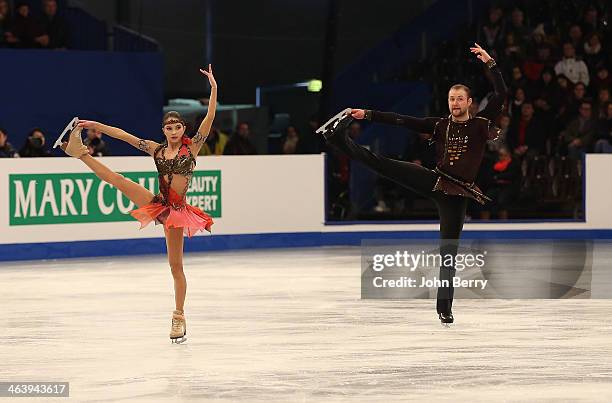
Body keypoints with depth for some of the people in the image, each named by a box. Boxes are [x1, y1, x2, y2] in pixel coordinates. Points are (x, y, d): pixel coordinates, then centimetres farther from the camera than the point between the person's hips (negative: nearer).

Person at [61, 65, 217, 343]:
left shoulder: (192, 147, -2)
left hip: (177, 209, -3)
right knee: (118, 180, -9)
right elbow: (122, 134, 9)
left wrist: (213, 88, -19)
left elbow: (209, 117, -11)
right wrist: (95, 125, 6)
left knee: (176, 265, 0)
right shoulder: (157, 149, 7)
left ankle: (179, 317, 7)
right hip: (159, 204, 3)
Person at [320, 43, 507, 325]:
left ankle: (444, 307, 6)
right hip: (433, 181, 2)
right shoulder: (439, 125, 8)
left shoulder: (481, 123, 2)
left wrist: (490, 64, -15)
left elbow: (501, 94, -7)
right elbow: (400, 121, 6)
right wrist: (367, 114, 2)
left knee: (449, 251, 0)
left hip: (457, 193, -2)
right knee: (382, 164, -16)